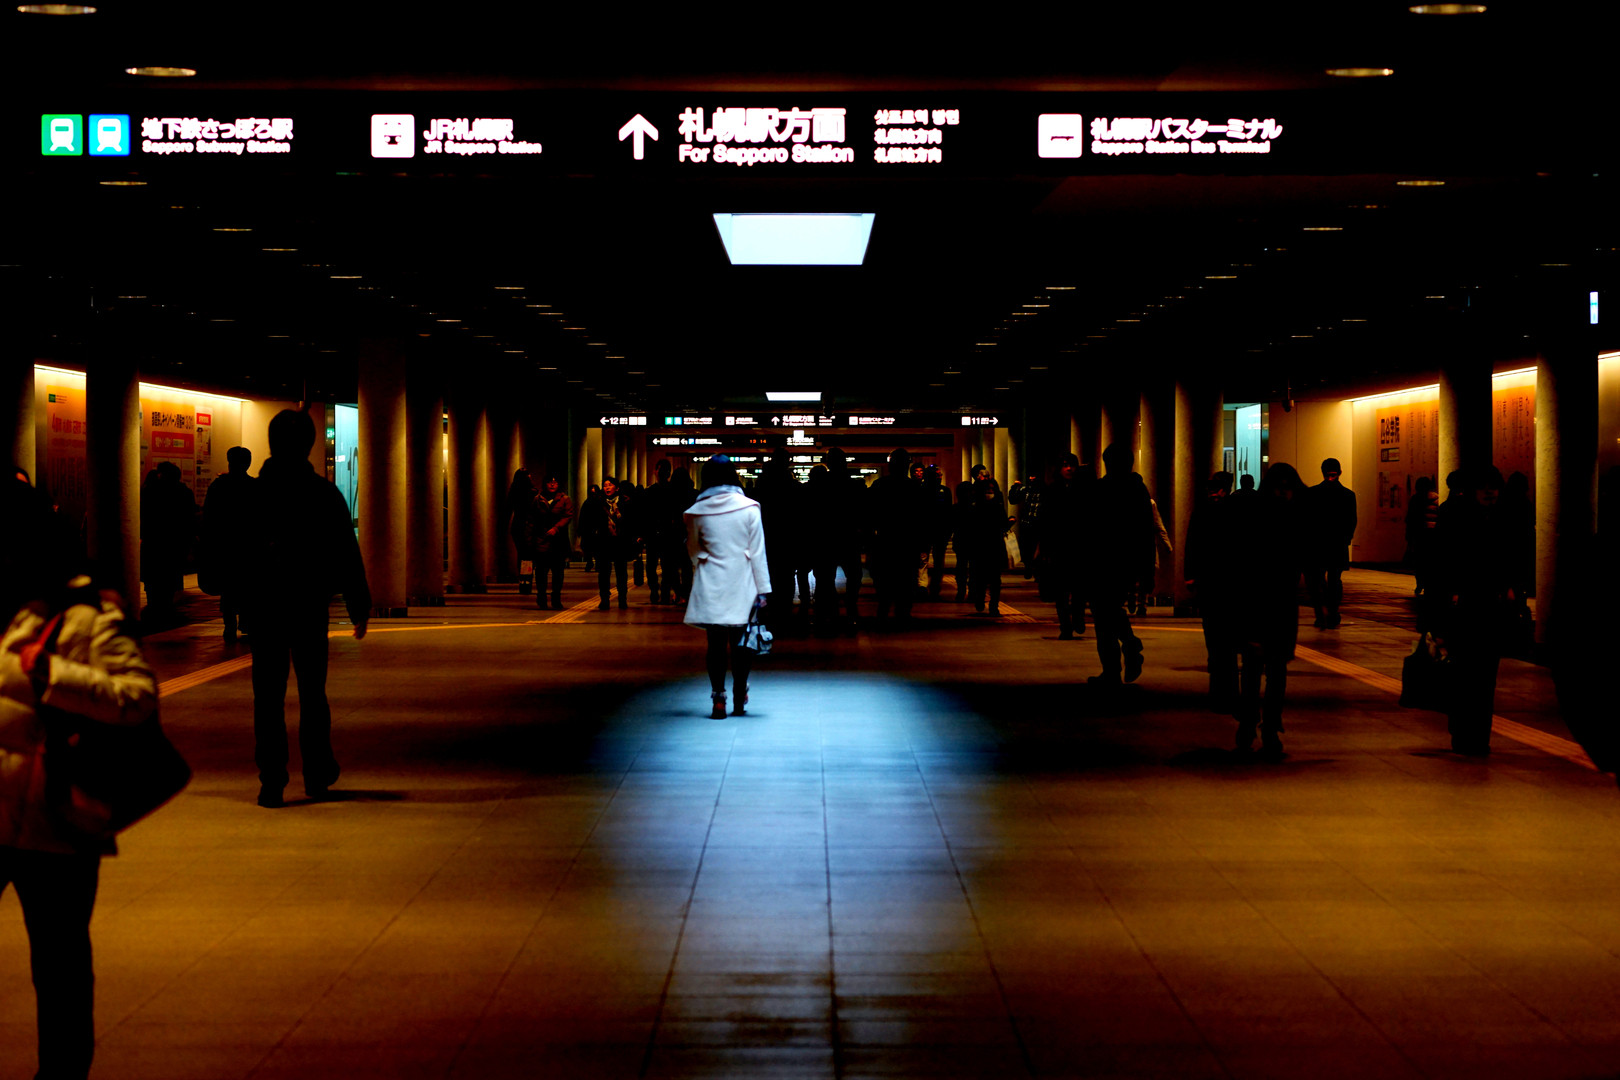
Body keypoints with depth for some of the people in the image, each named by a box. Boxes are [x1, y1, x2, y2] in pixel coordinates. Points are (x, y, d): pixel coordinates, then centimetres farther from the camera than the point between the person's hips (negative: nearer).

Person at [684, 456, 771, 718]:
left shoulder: (696, 512, -2)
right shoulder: (749, 508, -5)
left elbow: (693, 552, 8)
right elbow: (758, 552, -3)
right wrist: (763, 588, 1)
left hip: (710, 587, 0)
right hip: (741, 585, 0)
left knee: (715, 643, 3)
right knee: (740, 643, 9)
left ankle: (718, 697, -3)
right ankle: (739, 699, 17)